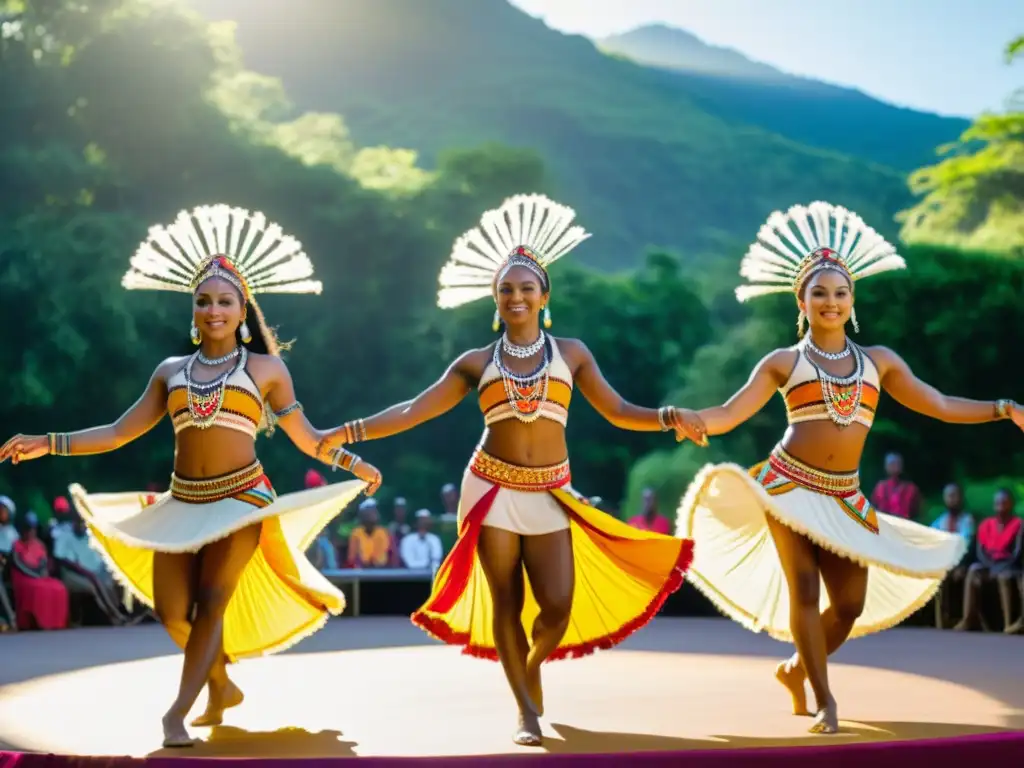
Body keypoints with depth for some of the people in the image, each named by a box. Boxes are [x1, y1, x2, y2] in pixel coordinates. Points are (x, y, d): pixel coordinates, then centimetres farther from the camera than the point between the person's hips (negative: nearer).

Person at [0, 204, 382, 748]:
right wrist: (48, 444, 4)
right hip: (182, 500, 4)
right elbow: (119, 433, 12)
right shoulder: (171, 371, 13)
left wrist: (354, 464, -8)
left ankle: (178, 712, -18)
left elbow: (306, 438, 7)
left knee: (212, 599, -17)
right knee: (173, 611, -4)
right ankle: (222, 686, 21)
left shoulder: (266, 368, 5)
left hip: (242, 497, -4)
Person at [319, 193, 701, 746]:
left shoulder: (570, 352, 6)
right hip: (493, 489, 0)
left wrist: (668, 418, -14)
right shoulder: (477, 362, 5)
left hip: (549, 494, 0)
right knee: (506, 604, 0)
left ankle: (532, 665, 28)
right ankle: (528, 710, 11)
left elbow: (617, 411, 4)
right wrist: (350, 432, -5)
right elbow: (415, 410, 4)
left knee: (559, 607, -6)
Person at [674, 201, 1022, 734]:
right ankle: (824, 701, 2)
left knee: (850, 606, -1)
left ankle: (795, 669, 26)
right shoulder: (783, 363, 3)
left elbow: (940, 406, 13)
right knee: (804, 592, -9)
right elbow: (727, 416, -5)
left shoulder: (879, 361, 10)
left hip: (845, 498, 3)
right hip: (789, 485, -3)